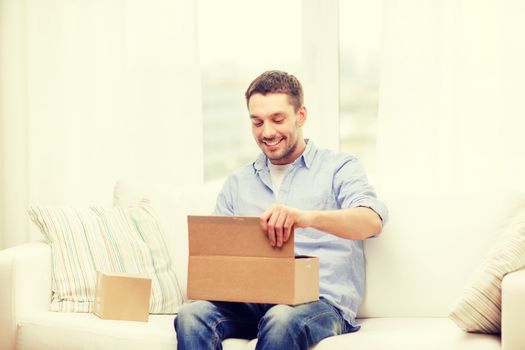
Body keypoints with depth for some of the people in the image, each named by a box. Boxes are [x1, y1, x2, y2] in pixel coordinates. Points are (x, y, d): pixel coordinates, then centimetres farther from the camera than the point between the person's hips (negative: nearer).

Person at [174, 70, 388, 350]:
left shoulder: (338, 167, 9)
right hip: (251, 301, 4)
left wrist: (307, 216, -31)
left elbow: (372, 221, -11)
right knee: (191, 315, -28)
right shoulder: (237, 184, 23)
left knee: (281, 320, -39)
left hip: (320, 302, -3)